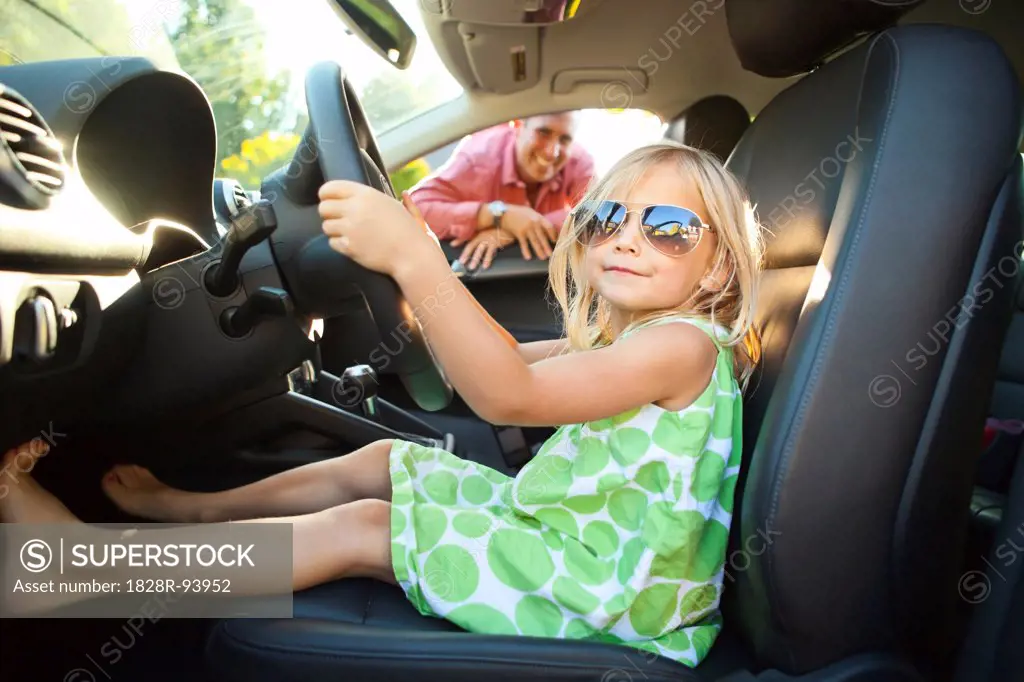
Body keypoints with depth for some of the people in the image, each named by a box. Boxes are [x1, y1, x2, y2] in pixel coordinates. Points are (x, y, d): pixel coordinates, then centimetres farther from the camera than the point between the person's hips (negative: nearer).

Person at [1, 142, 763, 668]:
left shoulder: (685, 344, -22)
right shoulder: (615, 339, 9)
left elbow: (506, 395, -36)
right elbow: (498, 359, 15)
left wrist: (413, 257, -42)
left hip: (608, 583, -8)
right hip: (564, 521, 9)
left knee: (358, 528, -14)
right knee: (381, 460, 8)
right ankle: (193, 510, 26)